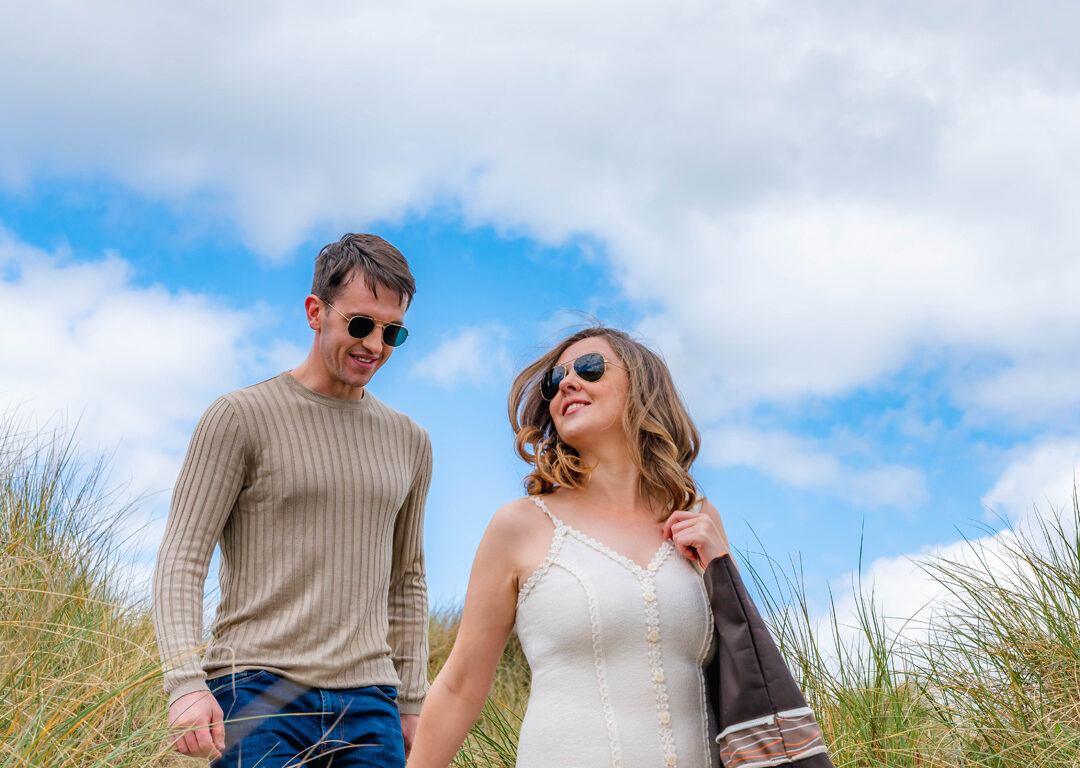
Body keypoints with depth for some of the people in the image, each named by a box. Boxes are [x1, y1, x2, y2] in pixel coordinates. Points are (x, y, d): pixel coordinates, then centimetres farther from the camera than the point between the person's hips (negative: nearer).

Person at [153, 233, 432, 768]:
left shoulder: (409, 443, 14)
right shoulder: (241, 418, -1)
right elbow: (180, 564, -5)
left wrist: (411, 704, 17)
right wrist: (186, 681, -18)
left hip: (369, 703, 4)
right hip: (256, 691, -4)